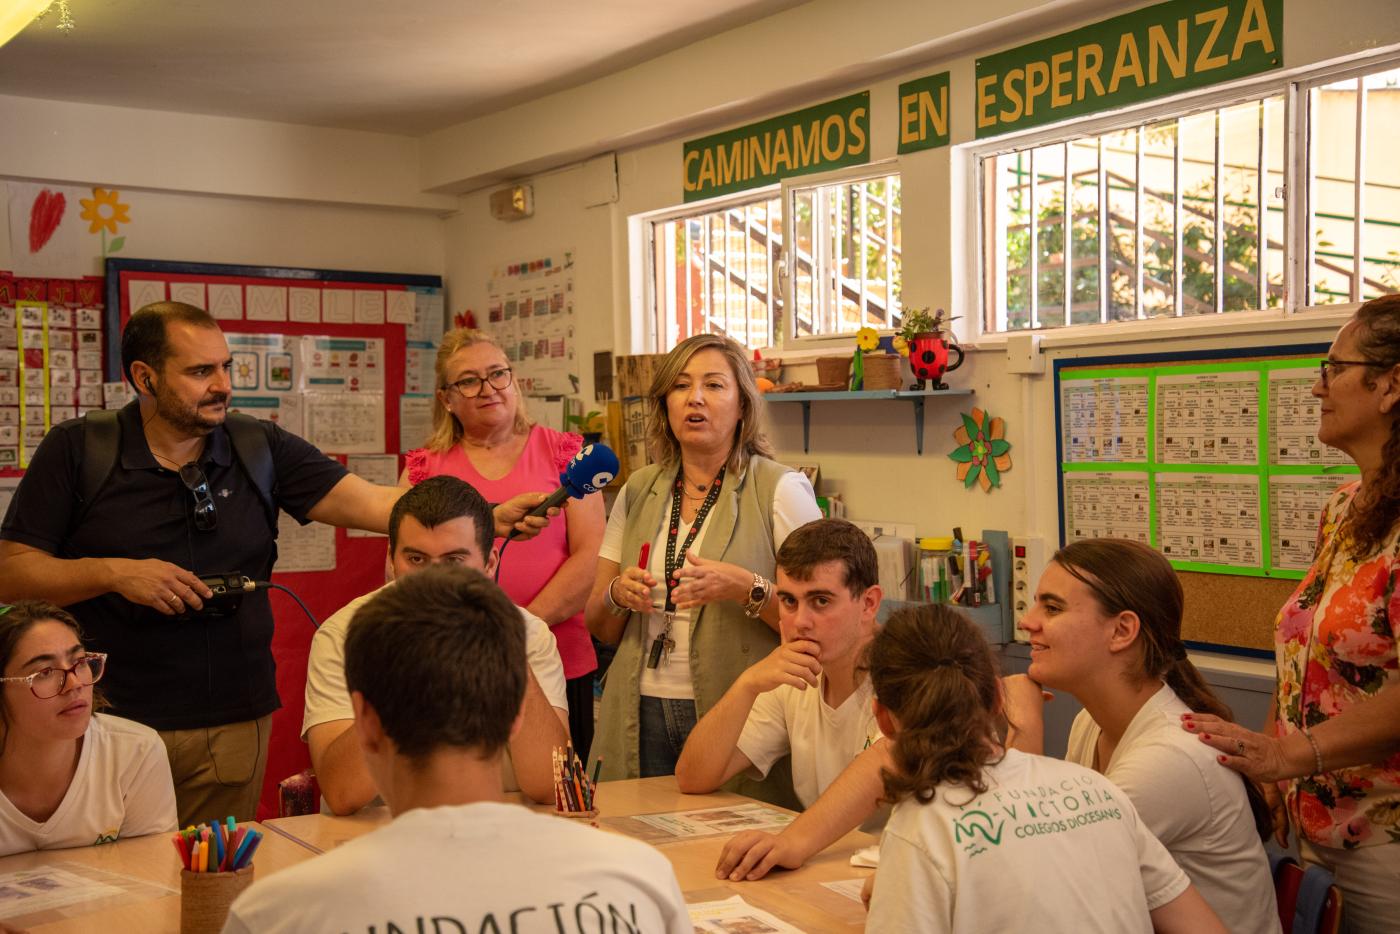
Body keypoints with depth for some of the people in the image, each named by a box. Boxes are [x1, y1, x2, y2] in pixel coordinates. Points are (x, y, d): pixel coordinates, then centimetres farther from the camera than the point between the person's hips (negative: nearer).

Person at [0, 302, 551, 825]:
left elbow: (371, 502, -7)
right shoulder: (76, 451, -3)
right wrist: (115, 573, -18)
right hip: (109, 725, -2)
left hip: (234, 726, 3)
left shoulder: (261, 449, 3)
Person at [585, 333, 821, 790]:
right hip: (642, 714, 4)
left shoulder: (781, 490, -5)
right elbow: (600, 628, 13)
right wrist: (619, 594, -8)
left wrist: (747, 589, -24)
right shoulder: (637, 492, 9)